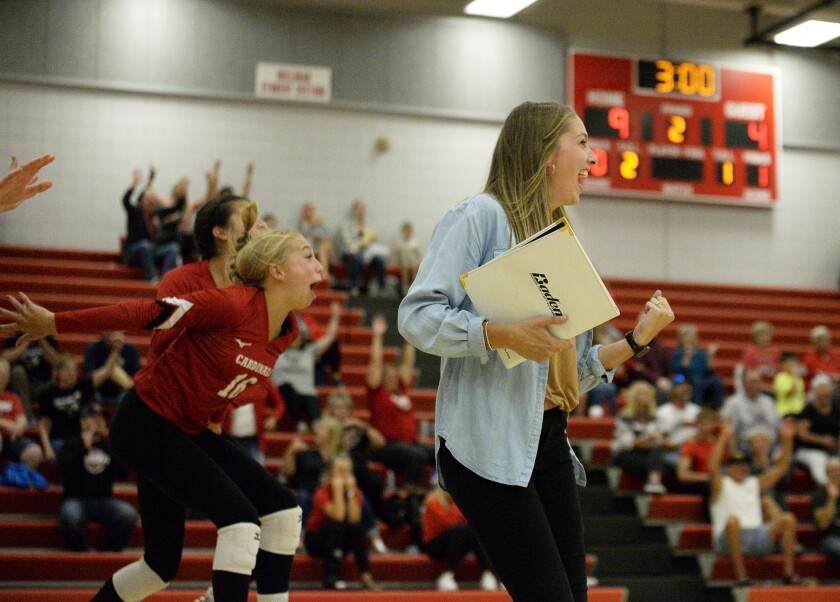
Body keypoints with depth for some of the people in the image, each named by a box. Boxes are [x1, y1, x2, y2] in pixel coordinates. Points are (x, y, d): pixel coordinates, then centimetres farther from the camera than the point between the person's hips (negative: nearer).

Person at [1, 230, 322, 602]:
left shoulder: (288, 333, 1)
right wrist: (53, 323, -20)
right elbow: (146, 312, -22)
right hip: (145, 424, -9)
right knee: (241, 519, -22)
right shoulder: (234, 305, -23)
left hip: (190, 431, 9)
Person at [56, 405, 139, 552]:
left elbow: (122, 473, 3)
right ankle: (80, 553, -14)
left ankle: (108, 552, -11)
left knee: (129, 514, -27)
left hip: (105, 500, 2)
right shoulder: (72, 445, 10)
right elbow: (65, 469, -9)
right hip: (76, 499, -2)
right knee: (70, 515, -37)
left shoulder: (109, 446, 17)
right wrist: (84, 447, -13)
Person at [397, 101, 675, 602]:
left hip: (549, 443, 8)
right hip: (488, 444, -8)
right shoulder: (480, 216, -5)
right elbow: (417, 315, -15)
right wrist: (502, 334, -26)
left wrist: (637, 340, 6)